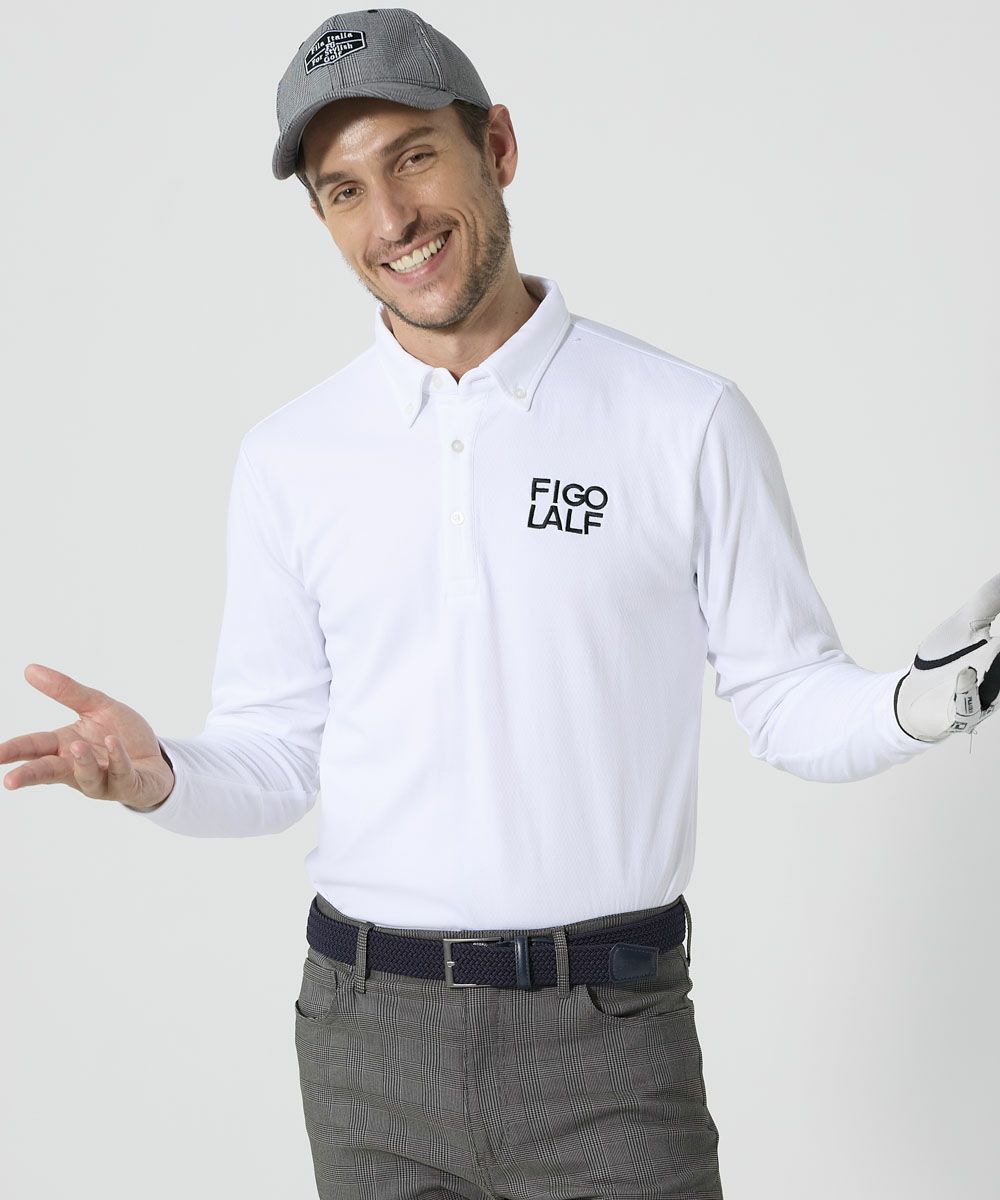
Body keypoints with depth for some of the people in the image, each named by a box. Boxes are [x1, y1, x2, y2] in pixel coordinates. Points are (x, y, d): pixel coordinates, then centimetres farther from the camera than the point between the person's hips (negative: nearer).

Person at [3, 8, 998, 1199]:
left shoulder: (688, 422, -4)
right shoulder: (288, 457, 3)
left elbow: (788, 703, 0)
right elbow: (276, 758, 7)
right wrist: (160, 778, -13)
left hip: (611, 1029, -2)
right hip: (366, 1033, 2)